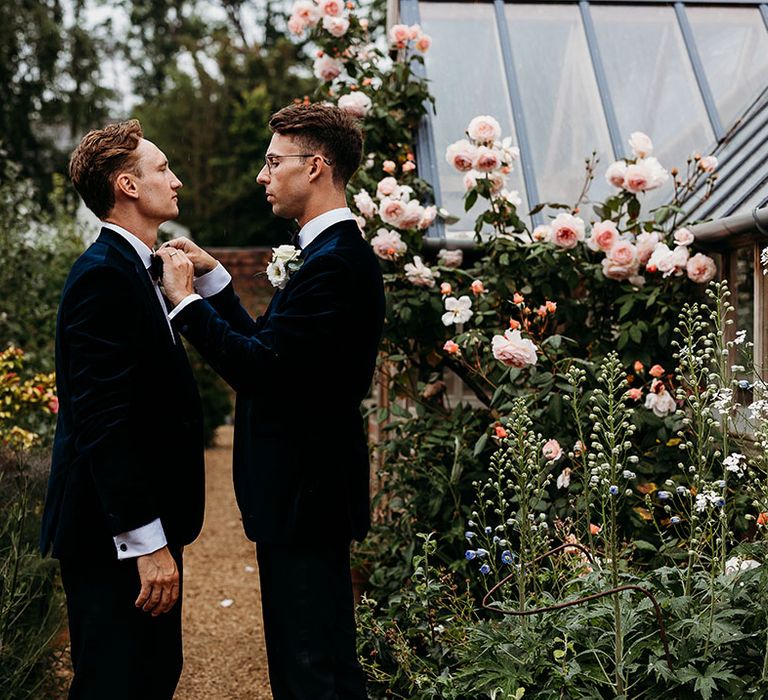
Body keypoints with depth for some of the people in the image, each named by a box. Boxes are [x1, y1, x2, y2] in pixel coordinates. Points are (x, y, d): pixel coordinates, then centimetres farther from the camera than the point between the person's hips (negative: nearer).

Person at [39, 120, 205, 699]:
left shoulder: (133, 270, 14)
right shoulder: (104, 275, -17)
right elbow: (103, 420, -23)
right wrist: (147, 541, -23)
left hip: (146, 522, 10)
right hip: (116, 538, -10)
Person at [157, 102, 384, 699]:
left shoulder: (335, 263, -20)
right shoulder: (333, 252, 14)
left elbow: (261, 369, -26)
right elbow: (270, 347, 14)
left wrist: (186, 300, -17)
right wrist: (213, 278, 10)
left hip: (306, 493, -11)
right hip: (303, 491, 11)